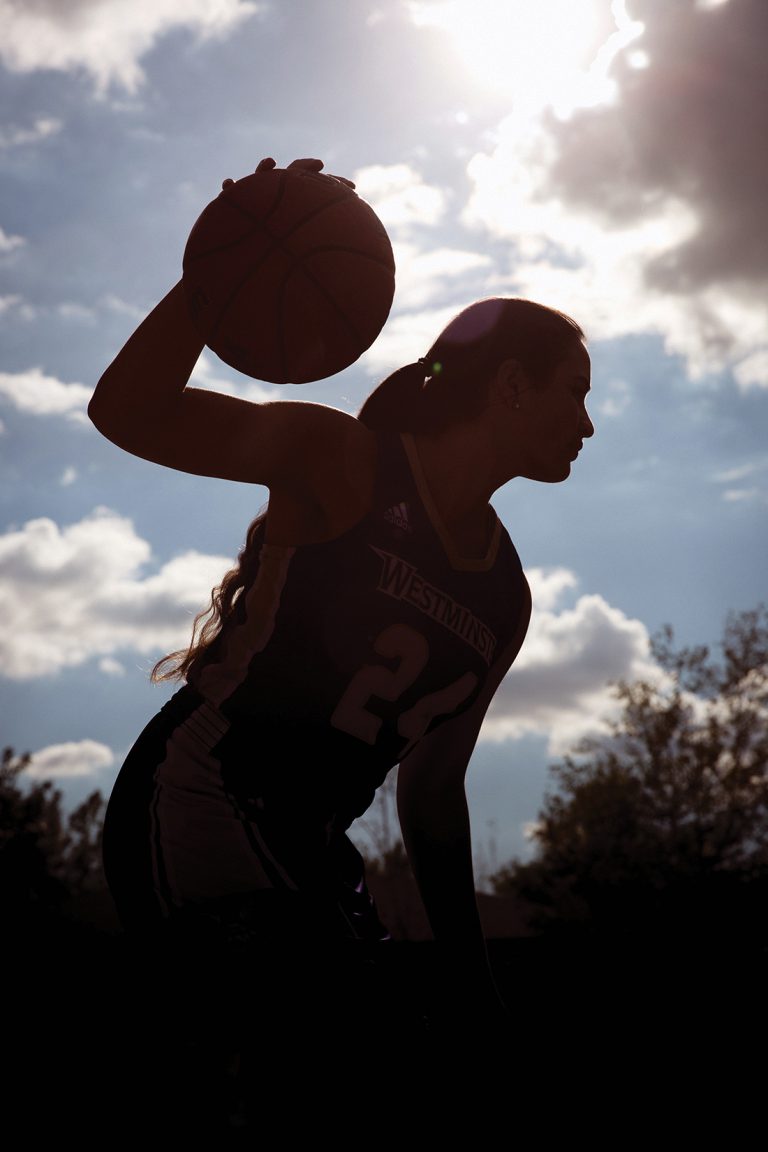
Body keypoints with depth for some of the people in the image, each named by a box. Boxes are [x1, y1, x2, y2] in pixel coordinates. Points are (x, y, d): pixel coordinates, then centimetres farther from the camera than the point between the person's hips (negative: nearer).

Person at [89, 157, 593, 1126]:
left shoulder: (506, 600, 10)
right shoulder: (346, 465, -9)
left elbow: (431, 787, 15)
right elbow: (128, 413, -18)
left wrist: (469, 981, 14)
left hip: (304, 854, 8)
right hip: (192, 818, -8)